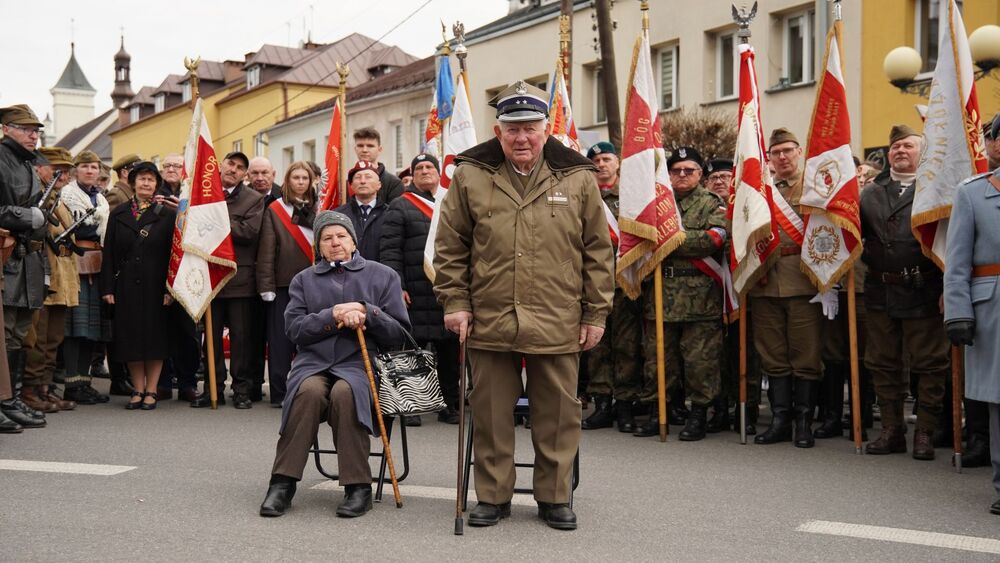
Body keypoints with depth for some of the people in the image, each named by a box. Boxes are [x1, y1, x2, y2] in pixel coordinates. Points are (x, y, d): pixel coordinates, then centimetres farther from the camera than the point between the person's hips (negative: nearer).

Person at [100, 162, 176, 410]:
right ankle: (138, 390, 14)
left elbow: (173, 254, -2)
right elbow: (109, 253, 6)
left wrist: (170, 289, -9)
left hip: (155, 285, -2)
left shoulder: (167, 215, 3)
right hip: (126, 285, 2)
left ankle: (151, 391, 9)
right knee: (130, 337, 4)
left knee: (155, 336, 1)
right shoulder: (118, 214, 8)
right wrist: (107, 287, -1)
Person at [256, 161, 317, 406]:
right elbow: (266, 250, -3)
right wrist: (266, 285, -8)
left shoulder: (318, 210, 8)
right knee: (281, 340, 1)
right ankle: (279, 392, 7)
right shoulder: (274, 210, 1)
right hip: (283, 285, -2)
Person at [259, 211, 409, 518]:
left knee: (345, 392, -35)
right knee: (310, 390, -34)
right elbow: (294, 328, 4)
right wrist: (334, 316, -9)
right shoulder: (304, 280, 20)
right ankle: (283, 483, -28)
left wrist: (367, 313, -7)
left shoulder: (383, 276, 16)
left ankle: (358, 486, -27)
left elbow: (399, 333, 9)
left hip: (359, 364, -1)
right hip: (313, 362, 1)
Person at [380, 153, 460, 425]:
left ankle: (449, 405, 17)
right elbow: (390, 250, -4)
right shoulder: (400, 207, 4)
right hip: (416, 296, -4)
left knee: (450, 351, 7)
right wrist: (397, 287, -12)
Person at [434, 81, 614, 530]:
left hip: (558, 325, 0)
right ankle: (493, 495, 23)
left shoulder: (577, 179, 2)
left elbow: (598, 252, 5)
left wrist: (596, 314, 3)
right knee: (491, 414, 9)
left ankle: (554, 496, 24)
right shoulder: (471, 177, 3)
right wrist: (455, 302, 1)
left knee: (557, 415, 8)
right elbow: (450, 247, 7)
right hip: (489, 322, 0)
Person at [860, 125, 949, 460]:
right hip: (880, 291, 4)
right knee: (884, 364, 10)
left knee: (929, 365, 2)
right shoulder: (871, 193, 14)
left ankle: (925, 433, 11)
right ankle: (892, 429, 20)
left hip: (922, 292, -4)